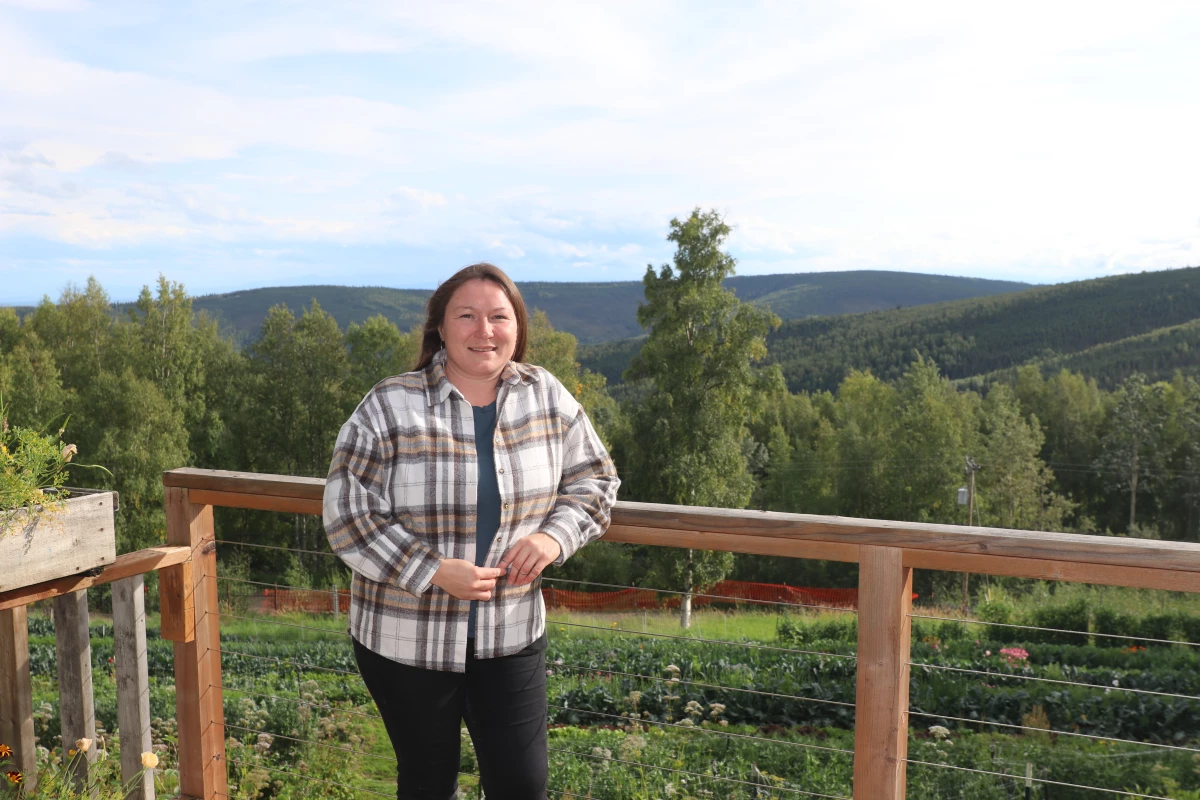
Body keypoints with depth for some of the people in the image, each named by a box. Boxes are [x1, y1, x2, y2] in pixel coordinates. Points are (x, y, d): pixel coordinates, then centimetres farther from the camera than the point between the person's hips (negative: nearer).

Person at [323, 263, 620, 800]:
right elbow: (348, 516, -14)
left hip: (511, 634, 2)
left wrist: (553, 538, -13)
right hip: (407, 639, -2)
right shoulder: (389, 408, -14)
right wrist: (434, 572, -22)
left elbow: (593, 478, 6)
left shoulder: (548, 398, -4)